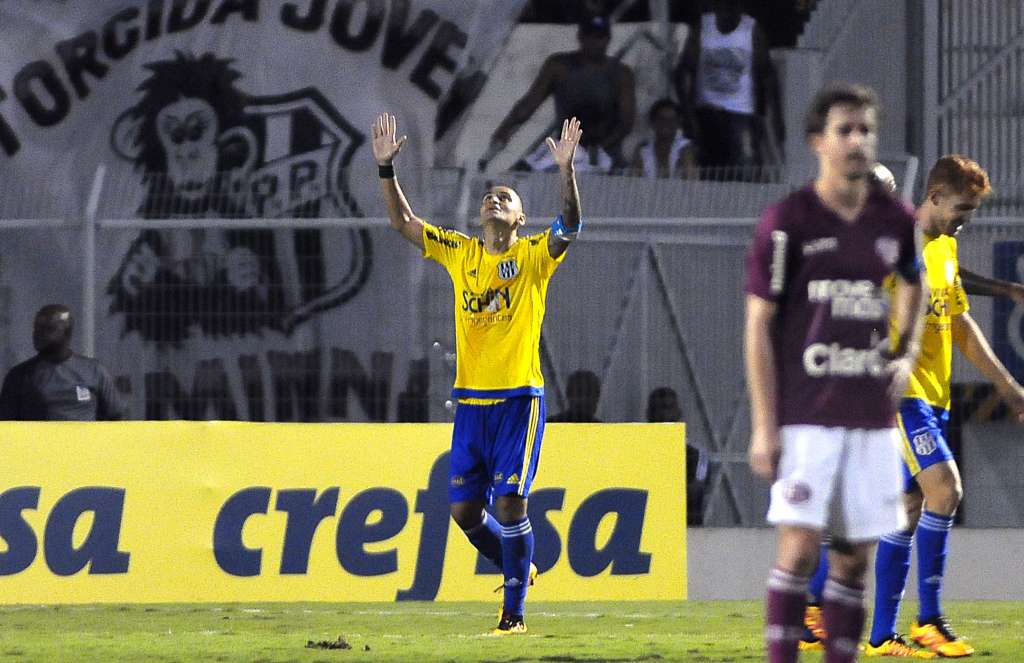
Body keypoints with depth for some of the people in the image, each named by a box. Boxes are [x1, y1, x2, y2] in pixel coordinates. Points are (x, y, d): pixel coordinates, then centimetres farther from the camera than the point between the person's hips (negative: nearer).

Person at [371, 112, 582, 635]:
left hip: (518, 399, -4)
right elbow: (402, 222, 9)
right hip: (470, 400, 4)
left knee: (510, 501, -11)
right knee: (464, 509, 4)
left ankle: (514, 612, -4)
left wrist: (566, 172, -30)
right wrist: (386, 169, -2)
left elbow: (570, 225, -17)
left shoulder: (533, 255, 0)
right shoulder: (460, 252, 11)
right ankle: (518, 568, 30)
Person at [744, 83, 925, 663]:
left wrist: (906, 355, 12)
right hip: (806, 415, -4)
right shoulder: (788, 222, -5)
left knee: (855, 558, 4)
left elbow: (913, 285, 29)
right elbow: (758, 325, -4)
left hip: (872, 415, 4)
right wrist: (764, 425, -9)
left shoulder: (896, 220, 8)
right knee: (800, 547, -12)